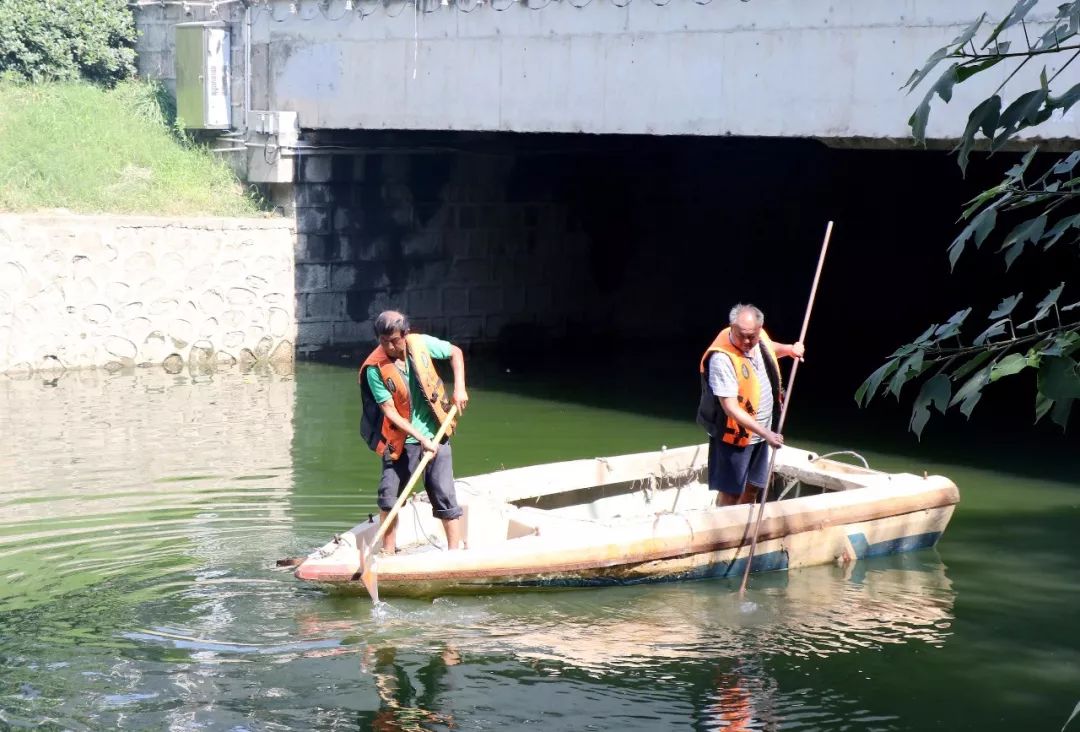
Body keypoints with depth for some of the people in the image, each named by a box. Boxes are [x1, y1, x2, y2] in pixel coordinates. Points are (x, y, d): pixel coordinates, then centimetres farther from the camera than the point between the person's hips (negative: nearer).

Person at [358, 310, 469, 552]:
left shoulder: (421, 344, -8)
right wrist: (421, 439, -23)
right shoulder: (375, 368, -15)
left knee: (444, 495, -2)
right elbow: (390, 412, -17)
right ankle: (388, 554, 11)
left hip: (435, 435, 1)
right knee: (389, 496, -2)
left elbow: (455, 352, 11)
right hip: (400, 440, -1)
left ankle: (455, 550, 4)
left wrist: (459, 387, -2)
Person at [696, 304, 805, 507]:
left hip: (760, 432, 8)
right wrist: (765, 433, -35)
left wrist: (789, 349, 2)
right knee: (730, 493, 2)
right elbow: (730, 408, -31)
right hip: (734, 435, -7)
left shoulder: (760, 338, -6)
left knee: (752, 489, 19)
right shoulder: (722, 358, -30)